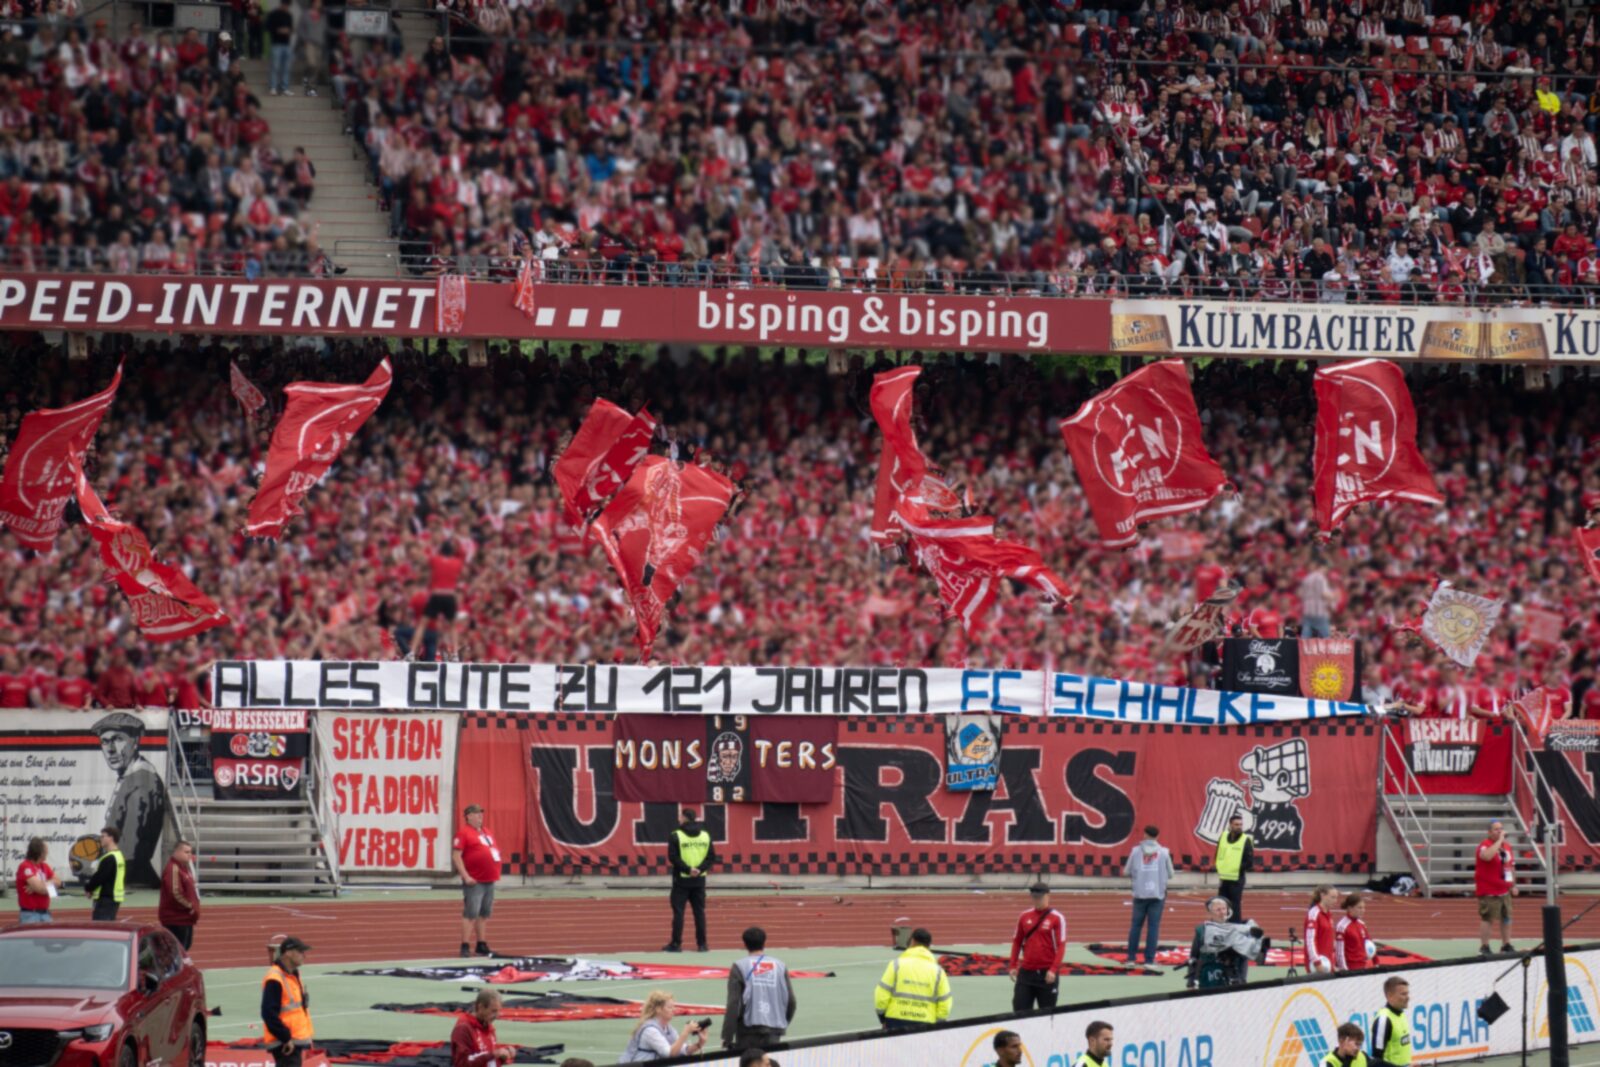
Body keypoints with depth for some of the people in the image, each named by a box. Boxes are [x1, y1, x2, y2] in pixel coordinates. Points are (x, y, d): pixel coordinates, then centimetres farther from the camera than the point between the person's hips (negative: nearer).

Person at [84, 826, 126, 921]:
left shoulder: (109, 859, -18)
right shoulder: (119, 855, 15)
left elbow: (99, 877, -21)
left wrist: (88, 889, -3)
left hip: (106, 899, -10)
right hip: (115, 898, 10)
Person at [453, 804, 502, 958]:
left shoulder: (487, 833, 19)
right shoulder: (464, 833, -6)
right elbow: (456, 856, -13)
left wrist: (495, 874, 19)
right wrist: (465, 876, -18)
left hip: (489, 881, 8)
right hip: (474, 882, -8)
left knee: (484, 914, 12)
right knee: (470, 914, -10)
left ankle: (481, 945, 18)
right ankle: (465, 946, -9)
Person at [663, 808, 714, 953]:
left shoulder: (676, 836, -9)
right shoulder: (706, 835, 4)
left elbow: (673, 857, -15)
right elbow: (712, 857, 1)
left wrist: (687, 869, -13)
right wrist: (699, 869, -7)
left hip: (681, 880, -4)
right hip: (699, 880, 4)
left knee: (678, 912, 1)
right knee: (699, 911, 8)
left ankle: (676, 943, 1)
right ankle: (702, 944, 8)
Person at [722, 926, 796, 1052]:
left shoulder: (739, 968, -3)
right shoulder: (779, 966, 7)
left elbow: (733, 1004, -8)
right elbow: (791, 1001, 8)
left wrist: (727, 1037, -6)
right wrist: (783, 1025, 24)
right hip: (774, 1033, 3)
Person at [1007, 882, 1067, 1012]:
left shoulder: (1057, 918, -5)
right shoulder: (1025, 916, 8)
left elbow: (1061, 946, -9)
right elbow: (1016, 942, 14)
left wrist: (1053, 969, -17)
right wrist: (1012, 966, 8)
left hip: (1047, 973, -4)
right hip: (1026, 971, 4)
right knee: (1020, 1010, 0)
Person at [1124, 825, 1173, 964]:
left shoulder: (1136, 851, 0)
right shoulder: (1164, 852, 0)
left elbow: (1127, 872, 4)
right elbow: (1170, 874, 6)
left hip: (1140, 894, 1)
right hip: (1157, 894, -1)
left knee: (1136, 925, 11)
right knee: (1153, 926, 1)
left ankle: (1131, 957, 11)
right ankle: (1149, 959, -2)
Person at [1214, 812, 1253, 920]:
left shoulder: (1246, 840, -6)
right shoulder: (1223, 837, 8)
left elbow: (1250, 861, -9)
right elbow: (1218, 856, 14)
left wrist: (1238, 869, -13)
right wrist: (1220, 871, 1)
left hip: (1237, 880, -5)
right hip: (1223, 879, 5)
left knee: (1235, 907, -4)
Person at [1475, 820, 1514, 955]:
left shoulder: (1507, 847, 13)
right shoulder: (1485, 846, -13)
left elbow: (1511, 867, 21)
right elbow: (1487, 856, -37)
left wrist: (1514, 885, 17)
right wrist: (1499, 841, -28)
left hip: (1504, 890, 8)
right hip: (1489, 892, -8)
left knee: (1506, 918, 14)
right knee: (1487, 918, -7)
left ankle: (1506, 945, 25)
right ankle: (1484, 947, -1)